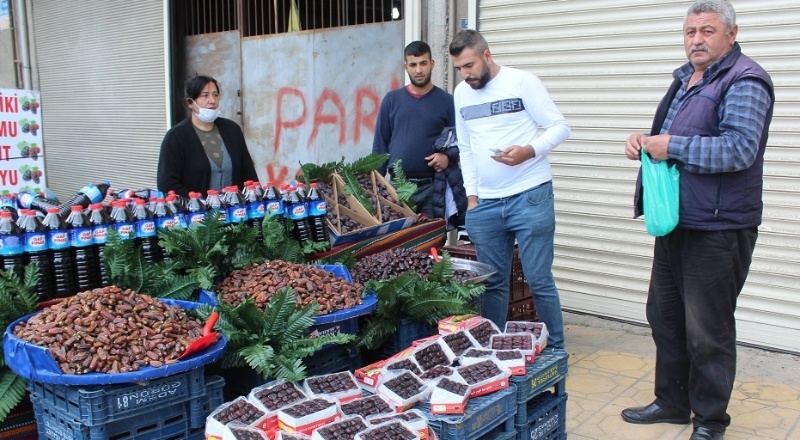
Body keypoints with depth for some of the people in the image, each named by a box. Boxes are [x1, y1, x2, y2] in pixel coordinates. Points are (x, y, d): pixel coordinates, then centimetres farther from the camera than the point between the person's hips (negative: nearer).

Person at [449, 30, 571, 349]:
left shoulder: (523, 82, -4)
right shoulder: (461, 93, 12)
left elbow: (560, 127, -4)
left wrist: (529, 151, -21)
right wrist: (471, 195, 13)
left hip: (530, 197, -5)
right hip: (485, 203, 5)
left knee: (539, 280, 0)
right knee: (492, 282, 10)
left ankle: (556, 351, 14)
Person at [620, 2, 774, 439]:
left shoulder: (744, 81, -13)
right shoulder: (685, 78, 15)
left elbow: (739, 149, -25)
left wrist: (671, 147, -21)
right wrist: (644, 141, 4)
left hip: (717, 228, -9)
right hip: (675, 221, 9)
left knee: (708, 330, 2)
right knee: (664, 315, 17)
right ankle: (672, 402, 33)